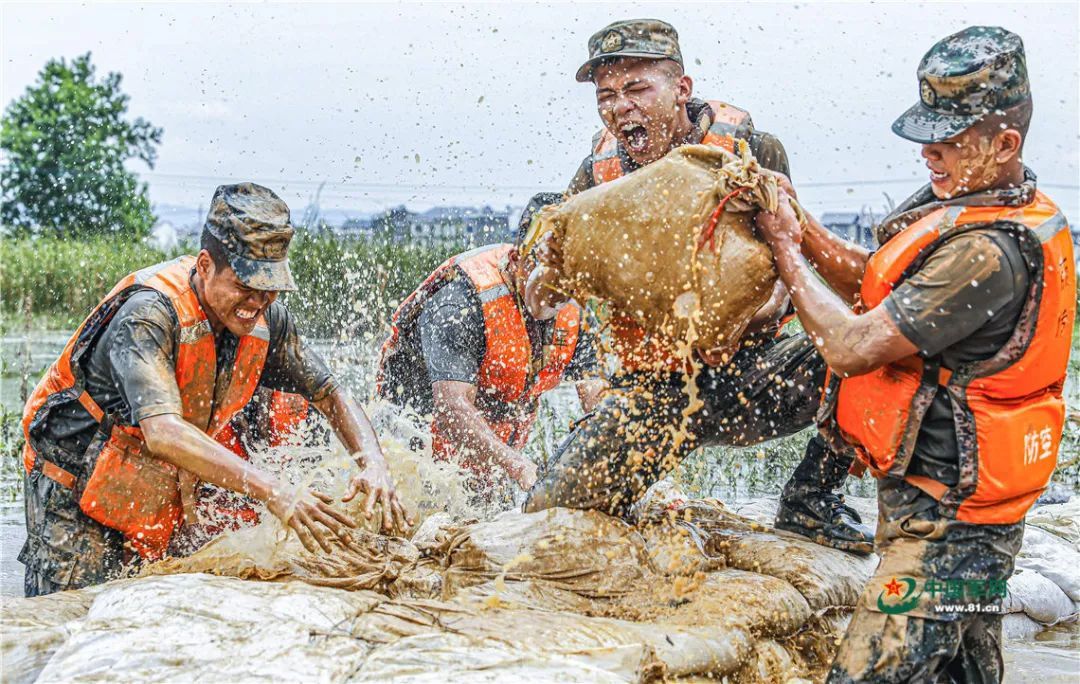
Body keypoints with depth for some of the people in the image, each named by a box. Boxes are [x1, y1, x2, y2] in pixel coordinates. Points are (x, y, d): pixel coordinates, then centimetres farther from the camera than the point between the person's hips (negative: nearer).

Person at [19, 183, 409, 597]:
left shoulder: (266, 319, -8)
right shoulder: (148, 314, -30)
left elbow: (330, 395, 3)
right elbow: (163, 432, -43)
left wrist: (374, 465, -17)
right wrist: (272, 491, -51)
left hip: (166, 502, 6)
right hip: (78, 495, -6)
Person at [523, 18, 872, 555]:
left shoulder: (749, 149, -8)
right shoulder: (599, 174, -2)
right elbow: (543, 303, 2)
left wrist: (766, 305, -27)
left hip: (751, 375, -1)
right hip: (654, 393, 1)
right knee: (551, 511, -15)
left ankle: (808, 502, -2)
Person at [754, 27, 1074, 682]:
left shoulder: (991, 252, -27)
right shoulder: (978, 204, 6)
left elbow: (853, 346, -25)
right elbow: (877, 287, 14)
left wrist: (787, 250, -11)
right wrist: (797, 224, 0)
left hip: (946, 524, -11)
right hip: (961, 505, 11)